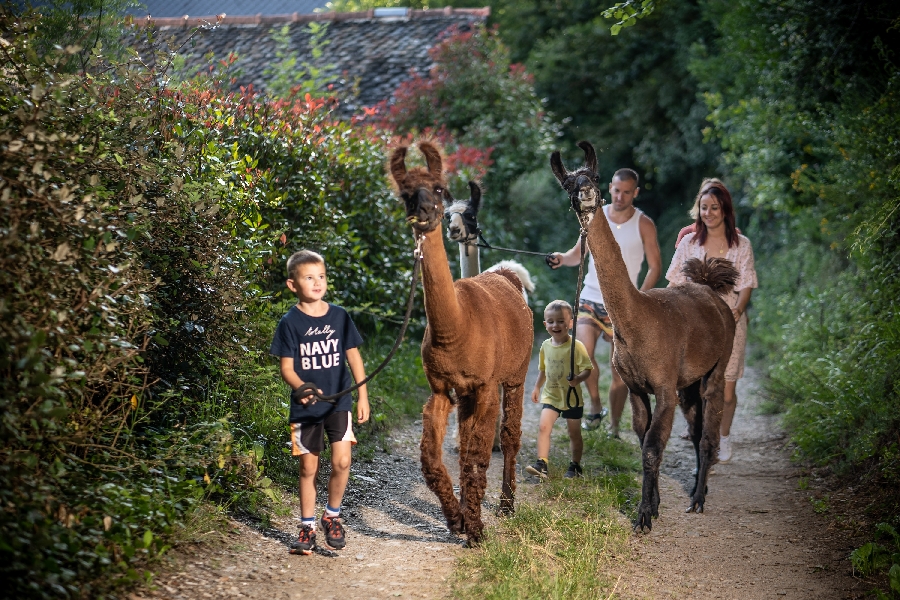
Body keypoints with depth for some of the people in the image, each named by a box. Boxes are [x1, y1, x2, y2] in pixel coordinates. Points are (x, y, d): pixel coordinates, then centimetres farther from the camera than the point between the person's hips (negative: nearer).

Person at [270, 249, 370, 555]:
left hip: (339, 403, 1)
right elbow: (286, 367, -7)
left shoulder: (339, 316, 1)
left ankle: (332, 515, 13)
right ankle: (307, 528, 19)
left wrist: (362, 396, 6)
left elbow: (353, 357, 9)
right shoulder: (290, 323, -6)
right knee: (308, 468, 5)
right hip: (305, 407, -1)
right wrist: (302, 388, -27)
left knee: (341, 461, -10)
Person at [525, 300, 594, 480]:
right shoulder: (546, 346, 2)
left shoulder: (576, 346, -15)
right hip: (550, 395, 4)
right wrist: (537, 387, 17)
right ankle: (542, 464, -15)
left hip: (572, 397, -4)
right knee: (543, 426, -14)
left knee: (574, 433, 9)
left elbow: (587, 369, -16)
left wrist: (578, 379, -34)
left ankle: (575, 466, 25)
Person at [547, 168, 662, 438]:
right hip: (590, 299, 1)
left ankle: (614, 425, 16)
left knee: (620, 370, 1)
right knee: (583, 351, -22)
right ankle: (595, 406, -2)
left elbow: (655, 267, 1)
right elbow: (578, 253, 11)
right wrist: (563, 258, -12)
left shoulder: (643, 224, -2)